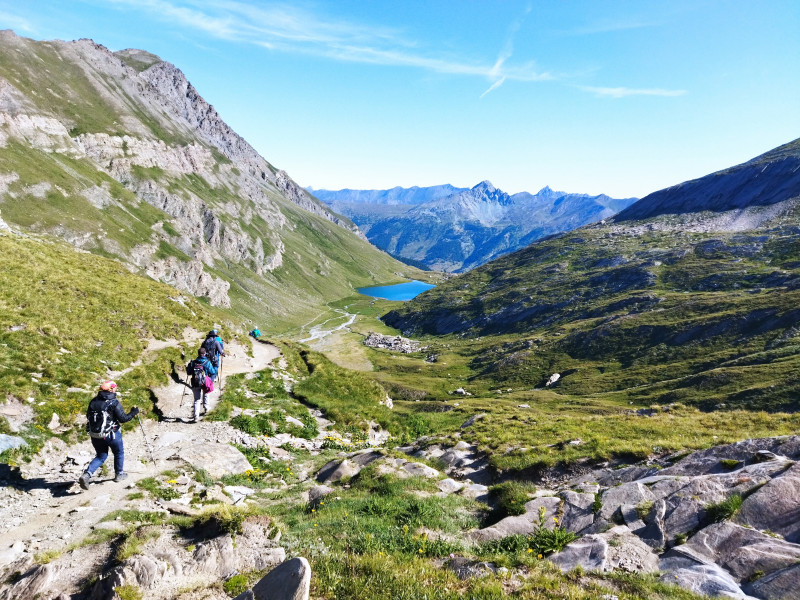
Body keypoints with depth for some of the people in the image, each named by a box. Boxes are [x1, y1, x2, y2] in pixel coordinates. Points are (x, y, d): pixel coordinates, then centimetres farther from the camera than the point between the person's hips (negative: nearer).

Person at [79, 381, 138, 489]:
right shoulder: (114, 403, -16)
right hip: (111, 434, -5)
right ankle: (119, 474, 31)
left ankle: (87, 474, 0)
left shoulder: (94, 401, 1)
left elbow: (88, 416, 10)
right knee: (119, 453, 19)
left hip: (95, 434, 5)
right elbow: (123, 418, -16)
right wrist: (134, 412, -1)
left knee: (100, 456, 20)